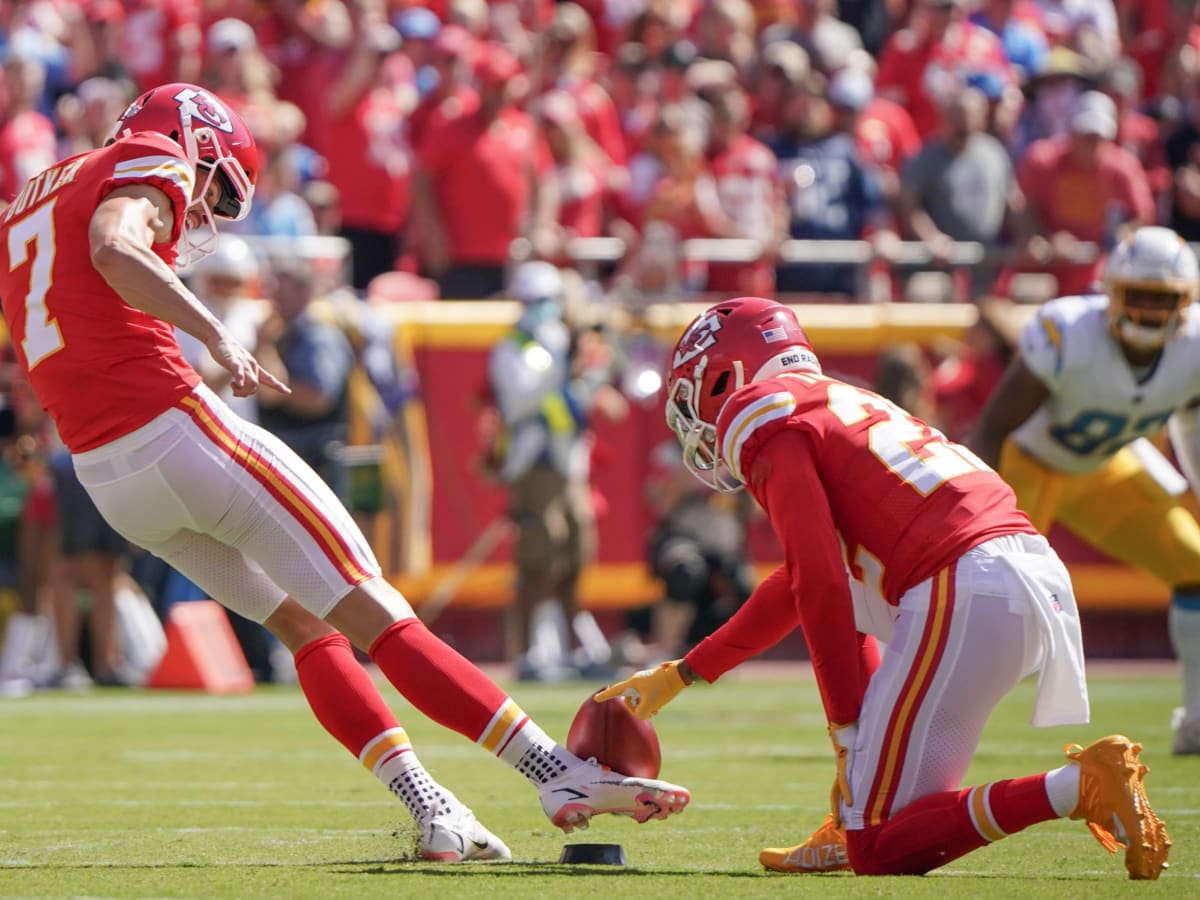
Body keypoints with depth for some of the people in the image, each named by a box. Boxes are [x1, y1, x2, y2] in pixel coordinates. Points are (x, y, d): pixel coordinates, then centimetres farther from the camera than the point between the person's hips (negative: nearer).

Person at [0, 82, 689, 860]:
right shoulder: (151, 164, 0)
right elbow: (113, 245, -22)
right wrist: (215, 334, -30)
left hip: (100, 472, 8)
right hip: (174, 424, -8)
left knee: (305, 624, 18)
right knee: (372, 612, -6)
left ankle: (431, 812, 9)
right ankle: (563, 775, -9)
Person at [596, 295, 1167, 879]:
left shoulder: (763, 422, 3)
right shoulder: (835, 402, 31)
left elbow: (819, 587, -8)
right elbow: (803, 586, 42)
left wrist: (847, 735, -3)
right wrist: (677, 676, 48)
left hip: (966, 595, -9)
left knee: (879, 849, -3)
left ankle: (1081, 786, -18)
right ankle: (858, 817, 22)